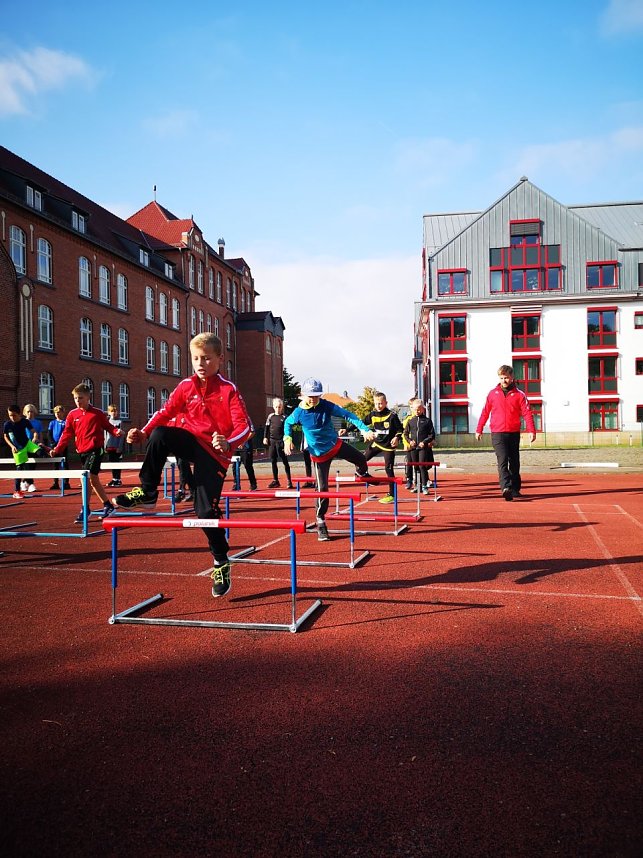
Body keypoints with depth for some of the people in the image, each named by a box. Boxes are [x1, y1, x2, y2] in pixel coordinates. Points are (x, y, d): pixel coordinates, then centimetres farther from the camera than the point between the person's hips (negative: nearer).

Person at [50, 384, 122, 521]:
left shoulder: (97, 413, -2)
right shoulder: (72, 414, 7)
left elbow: (108, 426, 5)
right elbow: (67, 434, 8)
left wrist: (116, 431, -16)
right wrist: (57, 449, 1)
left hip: (95, 450, -5)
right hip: (82, 451, 5)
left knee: (86, 477, -16)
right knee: (93, 480, 12)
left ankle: (84, 511, -9)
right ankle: (107, 506, 27)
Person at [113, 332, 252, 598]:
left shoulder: (229, 390, -10)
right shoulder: (186, 386, 2)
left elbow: (244, 426, -17)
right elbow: (166, 412, 3)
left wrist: (228, 442, -38)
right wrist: (143, 433, -13)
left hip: (214, 452, -4)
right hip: (191, 440, 4)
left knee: (206, 509, -8)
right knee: (159, 435, -28)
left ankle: (221, 562, 12)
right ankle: (147, 493, -12)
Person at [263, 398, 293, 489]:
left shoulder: (284, 417, 0)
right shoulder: (271, 416, 9)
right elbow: (267, 427, 14)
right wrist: (265, 437, 5)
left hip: (281, 441, -4)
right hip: (272, 441, 4)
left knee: (285, 461, -3)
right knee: (273, 461, 7)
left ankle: (289, 481, 0)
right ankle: (275, 480, 16)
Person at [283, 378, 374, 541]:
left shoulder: (326, 405, -14)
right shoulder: (299, 413, -15)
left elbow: (347, 415, -17)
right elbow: (288, 423, 7)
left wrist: (364, 429, -27)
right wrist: (287, 438, -10)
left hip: (335, 444, 3)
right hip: (319, 453, -2)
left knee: (361, 459, 5)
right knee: (322, 488, -6)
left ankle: (361, 473, 45)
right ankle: (320, 522, 7)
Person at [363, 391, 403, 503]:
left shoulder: (392, 415, -12)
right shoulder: (372, 415, 0)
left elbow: (400, 429, -5)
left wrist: (397, 437, -24)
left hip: (388, 445, -5)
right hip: (376, 443, 5)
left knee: (388, 469, -2)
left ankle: (391, 495, 6)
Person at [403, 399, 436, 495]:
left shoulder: (427, 420, 1)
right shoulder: (411, 421, 9)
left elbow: (432, 434, 0)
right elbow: (405, 433, 14)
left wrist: (424, 442, -12)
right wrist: (409, 440, -4)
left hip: (424, 447, -3)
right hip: (413, 447, 3)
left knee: (422, 466, -9)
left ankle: (424, 486, -4)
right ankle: (417, 485, 19)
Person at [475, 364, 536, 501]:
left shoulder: (519, 394, 1)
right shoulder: (493, 394, 6)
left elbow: (527, 413, -5)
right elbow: (485, 413, 11)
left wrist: (531, 430, -15)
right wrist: (479, 429, 11)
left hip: (514, 433, 1)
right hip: (497, 433, -1)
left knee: (514, 462, 11)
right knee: (502, 461, -14)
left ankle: (515, 489, 22)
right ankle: (506, 488, -25)